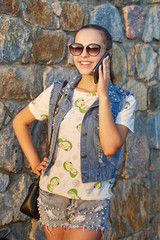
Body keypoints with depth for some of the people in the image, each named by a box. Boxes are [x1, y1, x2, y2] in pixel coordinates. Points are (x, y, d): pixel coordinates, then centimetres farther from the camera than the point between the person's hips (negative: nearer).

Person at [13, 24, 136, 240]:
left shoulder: (124, 102, -7)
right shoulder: (57, 92, 0)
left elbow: (110, 146, -23)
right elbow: (19, 121, 12)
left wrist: (103, 94, -19)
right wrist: (35, 162, 4)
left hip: (92, 201, -3)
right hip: (52, 194, 3)